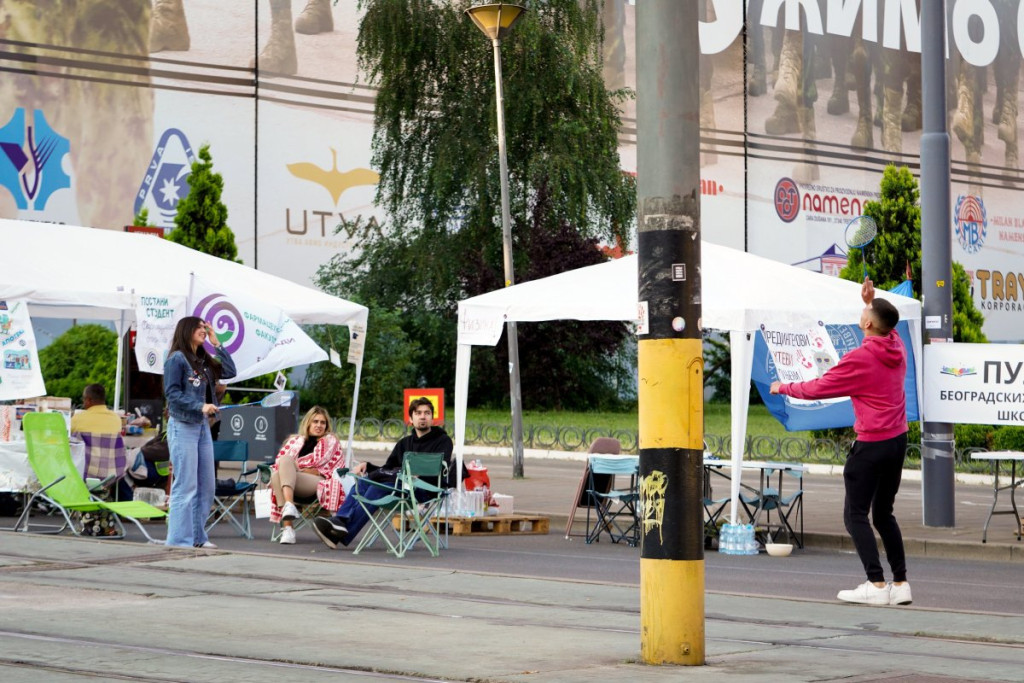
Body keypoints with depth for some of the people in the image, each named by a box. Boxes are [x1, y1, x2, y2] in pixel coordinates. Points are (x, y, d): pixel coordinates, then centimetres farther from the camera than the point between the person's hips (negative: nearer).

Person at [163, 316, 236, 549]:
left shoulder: (204, 361, 15)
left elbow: (229, 372, 11)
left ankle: (198, 536, 17)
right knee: (186, 485, -9)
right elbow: (172, 393, -13)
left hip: (202, 426, 8)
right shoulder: (177, 359, -8)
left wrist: (217, 344, 9)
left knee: (206, 486, 9)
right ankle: (180, 540, -5)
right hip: (183, 427, -8)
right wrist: (200, 406, -22)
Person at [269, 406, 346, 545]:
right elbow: (278, 463, 13)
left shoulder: (330, 441, 18)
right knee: (276, 475, -34)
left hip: (318, 482, -3)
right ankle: (287, 527, -44)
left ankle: (289, 505, -50)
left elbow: (316, 460, 1)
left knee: (285, 460, -28)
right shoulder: (296, 441, 27)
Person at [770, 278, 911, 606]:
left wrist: (783, 388, 7)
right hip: (899, 440, 8)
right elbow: (886, 327, 31)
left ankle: (877, 584, -9)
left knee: (855, 515, -2)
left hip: (871, 444, -8)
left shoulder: (859, 359, -17)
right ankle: (900, 583, 13)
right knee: (883, 514, 16)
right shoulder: (897, 348, 3)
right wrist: (871, 301, 21)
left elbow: (817, 388, -8)